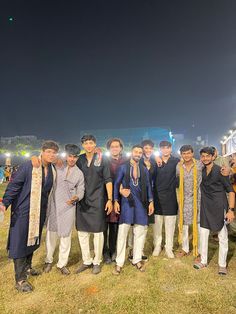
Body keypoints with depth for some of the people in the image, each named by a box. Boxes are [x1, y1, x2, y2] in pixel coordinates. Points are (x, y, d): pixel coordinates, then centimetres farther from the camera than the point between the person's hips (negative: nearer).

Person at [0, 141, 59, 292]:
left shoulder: (53, 170, 1)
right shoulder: (28, 166, -16)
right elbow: (14, 185, -15)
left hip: (40, 212, 6)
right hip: (23, 211, -6)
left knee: (33, 240, 21)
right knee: (20, 242, 2)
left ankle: (27, 267, 42)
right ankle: (20, 280, 14)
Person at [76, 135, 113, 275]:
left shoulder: (102, 160, -2)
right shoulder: (79, 160, 4)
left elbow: (108, 180, -3)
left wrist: (110, 199, -9)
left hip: (97, 200, -3)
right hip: (82, 201, 3)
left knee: (98, 232, 5)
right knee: (82, 232, 9)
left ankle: (97, 262, 23)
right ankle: (86, 261, 27)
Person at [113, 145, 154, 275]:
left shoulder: (144, 169, 9)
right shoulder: (123, 167, 0)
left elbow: (148, 186, 11)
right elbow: (116, 184, 1)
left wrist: (151, 201, 4)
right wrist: (116, 201, -5)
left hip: (141, 203, 3)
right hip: (127, 202, -3)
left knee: (140, 232, 9)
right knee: (122, 232, -3)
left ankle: (137, 259, 26)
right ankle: (119, 262, 11)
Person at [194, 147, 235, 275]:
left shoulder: (220, 171, -10)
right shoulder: (201, 171, 4)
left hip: (219, 207, -4)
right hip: (205, 207, 5)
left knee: (222, 237, 6)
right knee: (203, 234, 11)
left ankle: (222, 265, 22)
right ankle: (203, 261, 27)